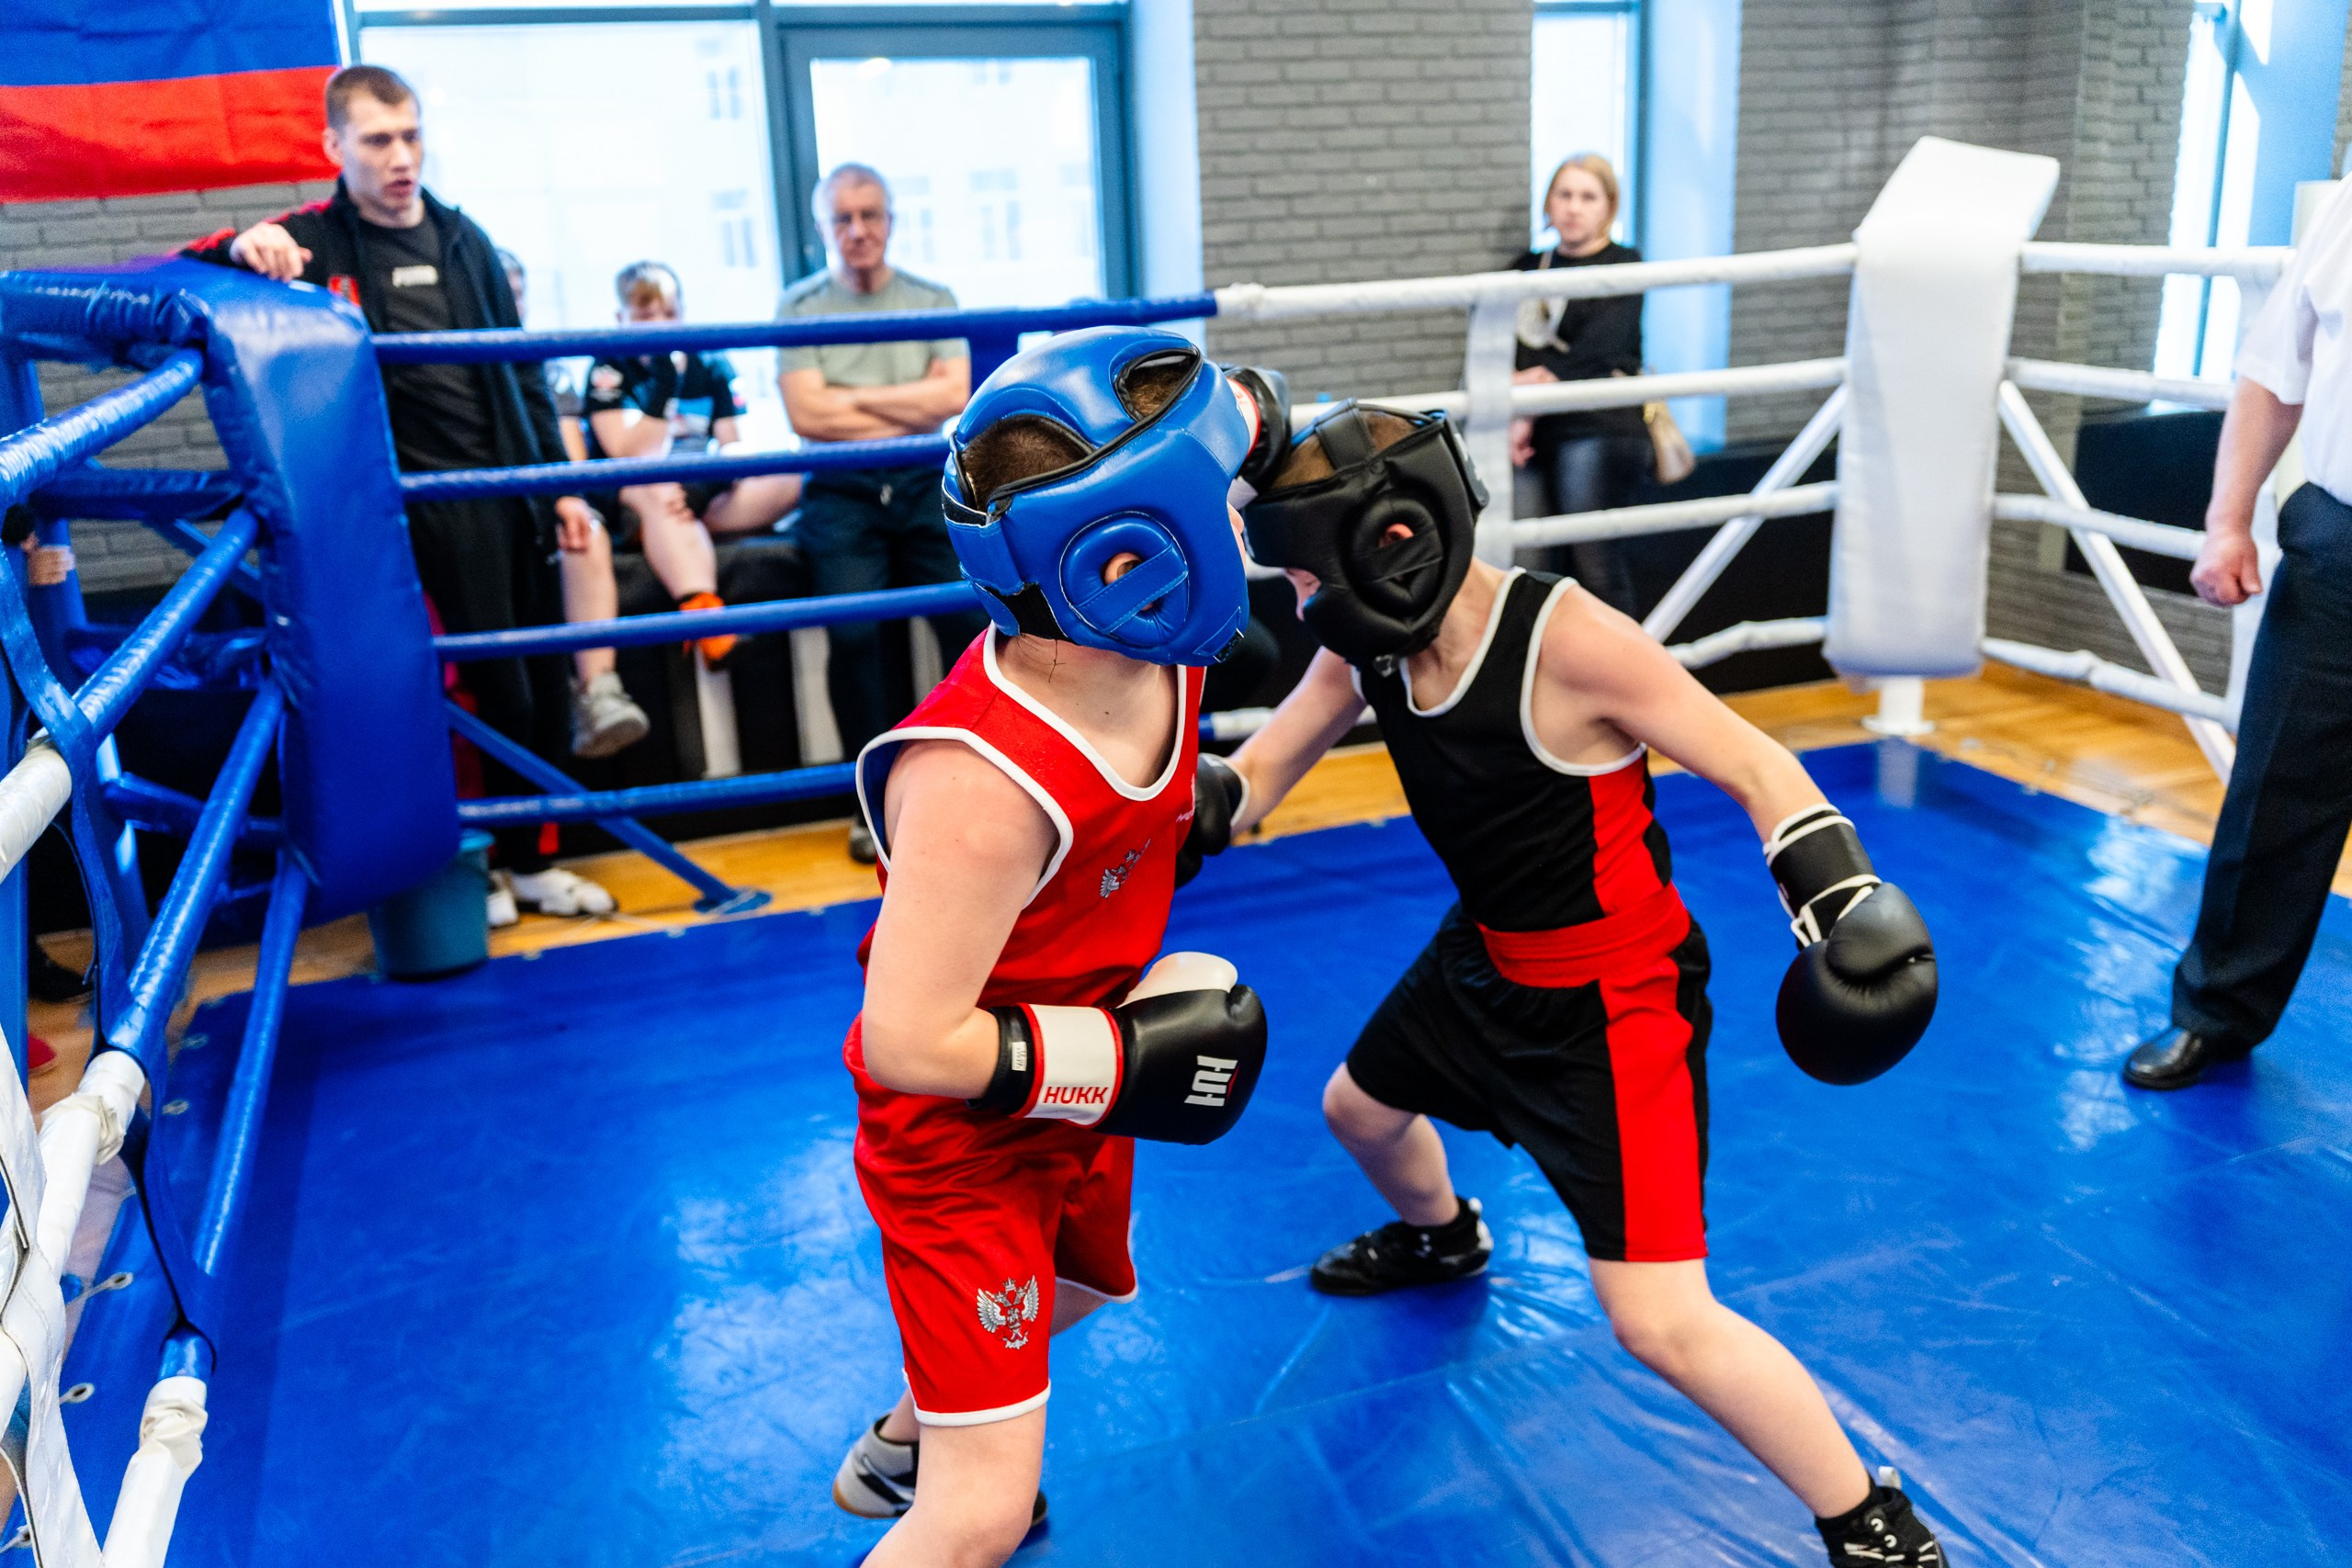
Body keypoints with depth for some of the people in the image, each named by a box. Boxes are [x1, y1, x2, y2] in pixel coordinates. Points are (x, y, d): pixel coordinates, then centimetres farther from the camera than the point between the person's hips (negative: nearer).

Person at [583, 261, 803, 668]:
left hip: (699, 499, 4)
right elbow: (634, 459, -11)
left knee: (792, 481, -20)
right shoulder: (609, 370, 1)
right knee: (652, 493, -42)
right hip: (629, 502, -4)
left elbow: (731, 447, 7)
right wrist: (663, 386, -19)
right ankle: (706, 615, -62)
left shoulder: (710, 367, 13)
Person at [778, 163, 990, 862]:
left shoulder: (932, 300, 12)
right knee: (853, 634, -18)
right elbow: (806, 414, -6)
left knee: (973, 624, -11)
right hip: (842, 496, -1)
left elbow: (953, 394, -3)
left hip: (928, 489, 2)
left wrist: (856, 397, -5)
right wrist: (912, 411, -3)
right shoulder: (800, 307, 6)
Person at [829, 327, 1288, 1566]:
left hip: (1080, 1087, 9)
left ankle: (899, 1451, 64)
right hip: (959, 1133, -9)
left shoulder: (1149, 659, -15)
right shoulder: (983, 788, -40)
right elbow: (906, 1040, -33)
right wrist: (1117, 1062, -27)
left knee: (1077, 1288, 36)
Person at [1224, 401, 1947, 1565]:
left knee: (1659, 1321, -12)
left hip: (1611, 1000, -8)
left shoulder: (1567, 641, -29)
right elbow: (1246, 786, -2)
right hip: (1485, 957, 8)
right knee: (1359, 1107, 29)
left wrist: (1841, 899, -35)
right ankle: (1440, 1238, 66)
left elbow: (1754, 769, -22)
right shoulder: (1368, 643, -9)